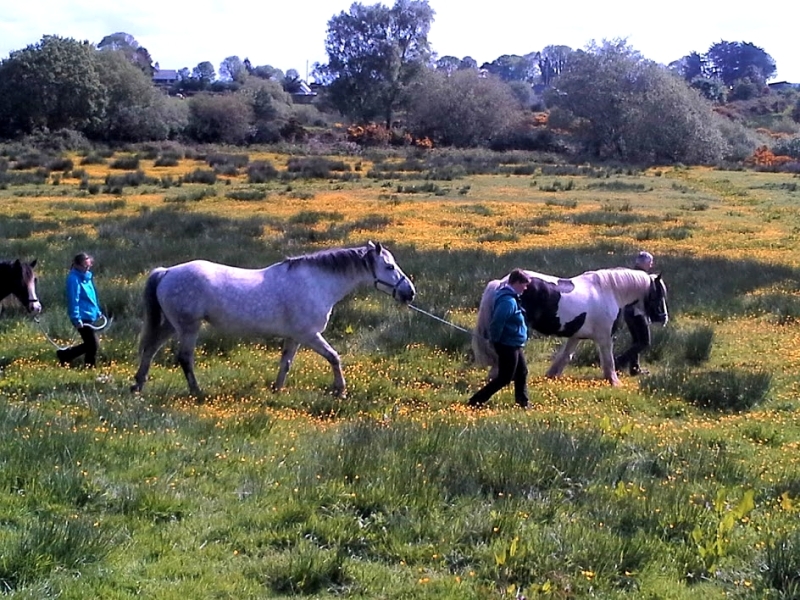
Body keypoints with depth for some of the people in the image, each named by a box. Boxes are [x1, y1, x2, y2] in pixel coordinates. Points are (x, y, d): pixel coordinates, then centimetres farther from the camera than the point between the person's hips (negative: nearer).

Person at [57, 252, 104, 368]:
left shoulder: (87, 276, 13)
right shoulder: (74, 279, -15)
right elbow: (74, 300, -19)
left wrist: (97, 311, 23)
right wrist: (77, 319, -22)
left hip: (89, 316, 10)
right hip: (82, 318, -10)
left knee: (90, 344, 13)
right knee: (93, 345, -6)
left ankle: (64, 354, 22)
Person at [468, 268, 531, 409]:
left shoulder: (511, 298, 9)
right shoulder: (508, 301, -24)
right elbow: (497, 322, -29)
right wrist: (495, 340, -18)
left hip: (515, 345, 11)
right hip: (508, 345, -11)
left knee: (522, 373, 20)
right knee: (504, 378, -3)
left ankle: (523, 404, 32)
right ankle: (475, 401, -2)